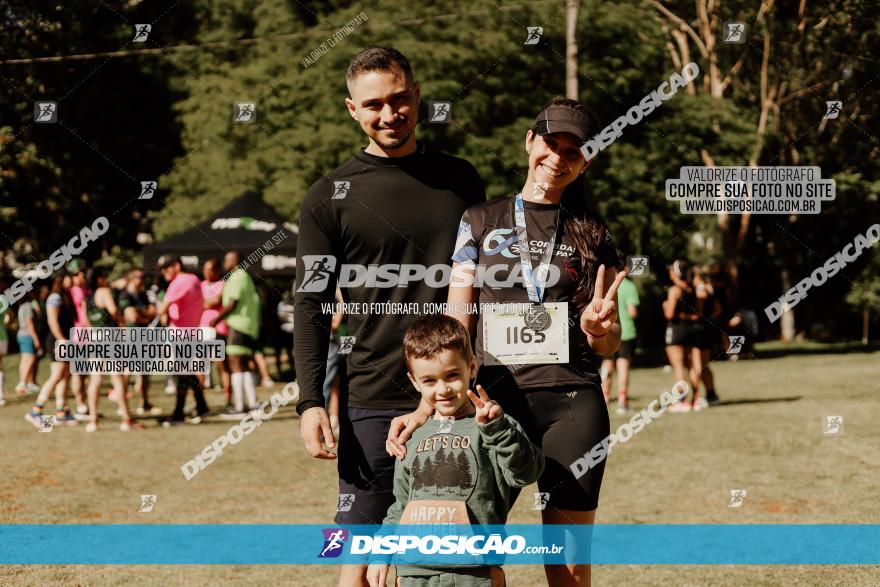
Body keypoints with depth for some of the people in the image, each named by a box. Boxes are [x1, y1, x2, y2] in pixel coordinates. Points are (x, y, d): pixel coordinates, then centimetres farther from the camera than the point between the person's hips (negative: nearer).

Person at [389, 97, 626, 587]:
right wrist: (428, 404, -11)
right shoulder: (480, 223, 9)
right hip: (496, 399, 0)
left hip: (573, 403, 0)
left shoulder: (594, 236, 11)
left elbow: (611, 346, 12)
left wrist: (597, 328, -13)